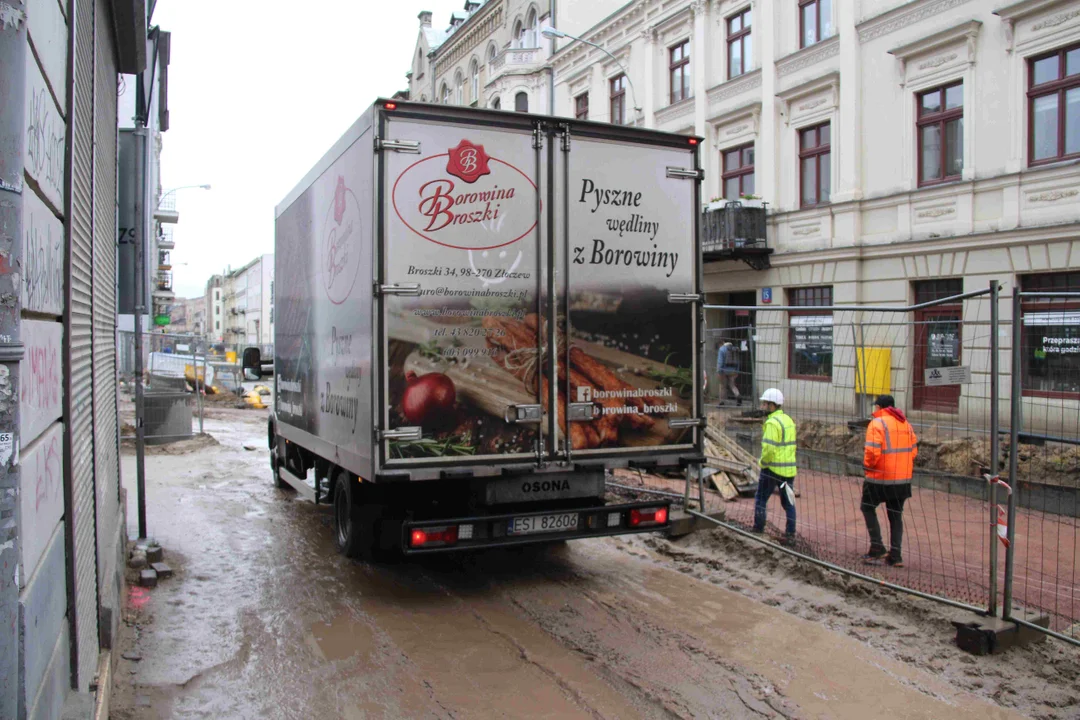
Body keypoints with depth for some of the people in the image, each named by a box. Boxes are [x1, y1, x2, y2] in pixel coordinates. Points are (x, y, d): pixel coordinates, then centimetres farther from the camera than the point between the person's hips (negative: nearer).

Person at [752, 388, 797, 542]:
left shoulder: (772, 422, -17)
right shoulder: (788, 420, 12)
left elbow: (768, 448, -24)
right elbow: (792, 445, 16)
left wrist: (763, 463, -9)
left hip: (773, 468, -8)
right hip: (789, 468, 8)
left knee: (760, 500, 6)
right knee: (788, 502, 12)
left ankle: (758, 531, 10)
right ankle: (790, 534, 13)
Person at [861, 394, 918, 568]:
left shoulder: (877, 423, -13)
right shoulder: (905, 423, 10)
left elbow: (872, 451, -21)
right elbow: (913, 449, 13)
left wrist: (868, 465, -4)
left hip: (881, 478, -6)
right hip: (903, 479, 6)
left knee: (868, 508, 13)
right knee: (896, 516, 14)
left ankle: (877, 547, 5)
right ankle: (895, 555, 12)